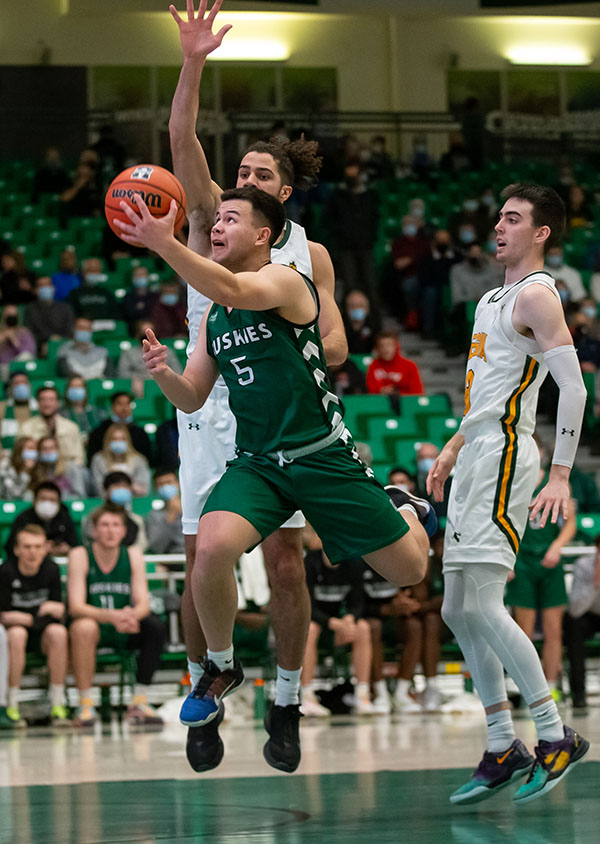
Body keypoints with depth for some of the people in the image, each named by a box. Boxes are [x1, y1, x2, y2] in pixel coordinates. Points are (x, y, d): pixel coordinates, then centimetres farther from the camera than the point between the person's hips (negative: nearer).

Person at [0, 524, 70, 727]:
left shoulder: (51, 569, -6)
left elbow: (60, 609, -1)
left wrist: (53, 608, -24)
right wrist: (34, 619, -21)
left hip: (43, 634, 2)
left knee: (58, 632, -30)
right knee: (17, 634, -36)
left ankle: (57, 705, -26)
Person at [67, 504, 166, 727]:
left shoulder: (133, 556, -1)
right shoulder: (80, 556, -11)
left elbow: (143, 604, -9)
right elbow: (76, 607, -20)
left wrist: (132, 615, -35)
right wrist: (111, 616, -38)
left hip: (124, 633, 3)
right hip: (93, 628, -3)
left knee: (156, 627, -24)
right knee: (83, 627, -37)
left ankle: (139, 703, -17)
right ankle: (85, 706, -28)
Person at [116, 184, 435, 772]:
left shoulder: (285, 282, -11)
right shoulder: (212, 318, 12)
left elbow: (234, 290, -34)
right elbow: (192, 398, 15)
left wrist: (162, 243, -43)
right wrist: (162, 373, -8)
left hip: (322, 455, -4)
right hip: (256, 463, 4)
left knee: (409, 569, 3)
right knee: (212, 548, -27)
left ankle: (405, 511, 42)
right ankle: (220, 667, -2)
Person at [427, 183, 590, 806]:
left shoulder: (536, 295, -9)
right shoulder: (495, 298, 21)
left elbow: (573, 387, -17)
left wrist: (560, 476, -22)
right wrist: (453, 448, 26)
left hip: (504, 456, -10)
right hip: (477, 457, 10)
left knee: (482, 606, -15)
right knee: (458, 610, 7)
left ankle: (556, 738, -7)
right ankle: (503, 750, 12)